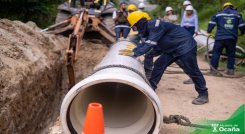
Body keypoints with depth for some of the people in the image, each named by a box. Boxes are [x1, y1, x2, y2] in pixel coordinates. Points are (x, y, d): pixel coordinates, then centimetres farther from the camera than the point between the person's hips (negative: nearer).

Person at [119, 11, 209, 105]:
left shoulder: (155, 26, -26)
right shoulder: (149, 27, 5)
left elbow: (150, 44, -30)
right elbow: (145, 43, 12)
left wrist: (134, 53, -27)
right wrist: (133, 50, 2)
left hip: (185, 46, -10)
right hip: (172, 48, 10)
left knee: (191, 70, -5)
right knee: (159, 65, 7)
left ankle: (203, 95, 6)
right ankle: (150, 87, 16)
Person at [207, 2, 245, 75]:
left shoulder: (218, 14, 9)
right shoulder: (237, 14, 10)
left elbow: (211, 23, 5)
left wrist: (209, 31, 17)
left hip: (220, 37, -1)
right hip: (232, 38, 1)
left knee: (216, 53, 6)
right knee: (231, 54, 11)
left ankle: (213, 69, 5)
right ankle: (230, 70, 10)